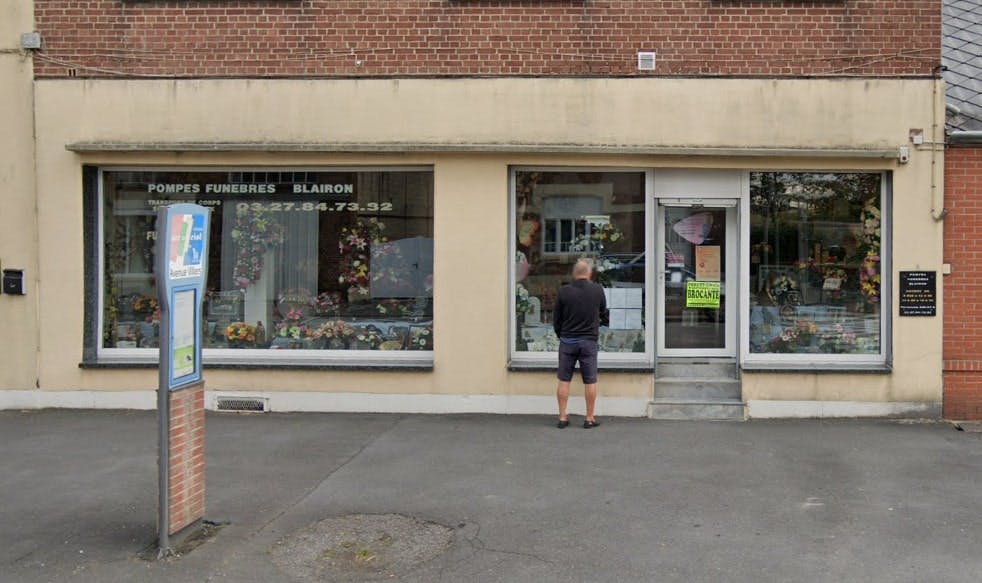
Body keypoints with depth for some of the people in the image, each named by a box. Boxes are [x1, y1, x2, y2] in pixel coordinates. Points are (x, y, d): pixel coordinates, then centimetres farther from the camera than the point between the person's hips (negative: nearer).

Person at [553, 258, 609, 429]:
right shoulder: (597, 290, -4)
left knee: (564, 380, 7)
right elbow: (603, 315, 11)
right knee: (590, 381, 6)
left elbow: (556, 319, 2)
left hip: (567, 340, 1)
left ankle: (562, 417, 9)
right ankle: (590, 418, 11)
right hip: (589, 341, -1)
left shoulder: (564, 291, -4)